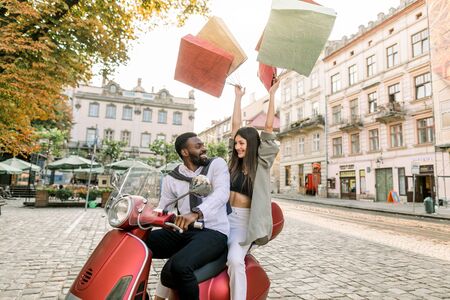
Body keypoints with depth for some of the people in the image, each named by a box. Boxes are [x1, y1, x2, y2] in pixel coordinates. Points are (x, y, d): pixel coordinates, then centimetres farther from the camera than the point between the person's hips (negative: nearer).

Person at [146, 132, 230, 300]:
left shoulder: (217, 164, 3)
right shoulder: (171, 179, 13)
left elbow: (222, 193, -16)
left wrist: (196, 213, -34)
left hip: (212, 232, -4)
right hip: (182, 231, 5)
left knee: (179, 266, -32)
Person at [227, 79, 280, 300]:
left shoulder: (262, 163, 0)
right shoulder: (235, 161, 10)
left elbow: (268, 127, -4)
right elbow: (235, 125, 12)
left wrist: (272, 95, -2)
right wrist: (238, 97, 16)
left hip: (244, 220, -4)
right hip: (225, 215, 5)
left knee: (235, 261, -27)